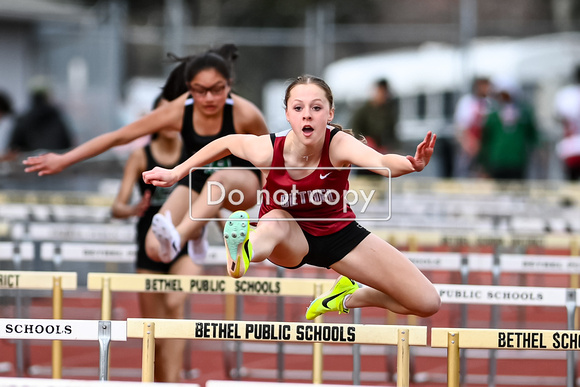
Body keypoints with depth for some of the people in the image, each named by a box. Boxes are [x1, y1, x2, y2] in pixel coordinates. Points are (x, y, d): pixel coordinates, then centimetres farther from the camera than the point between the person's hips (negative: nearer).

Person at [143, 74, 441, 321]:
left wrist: (411, 164, -77)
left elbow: (380, 162, -55)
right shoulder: (268, 151, -28)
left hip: (337, 233, 1)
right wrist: (175, 173, 3)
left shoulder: (339, 145, -33)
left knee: (427, 302, -5)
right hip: (291, 240, -1)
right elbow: (227, 143, -5)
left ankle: (347, 297, 20)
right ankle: (245, 251, -75)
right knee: (276, 220, -40)